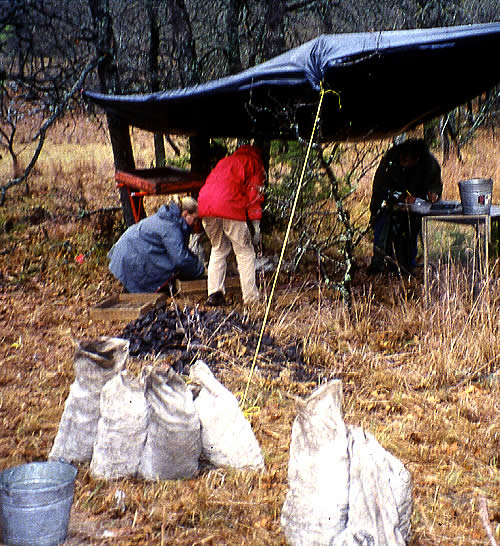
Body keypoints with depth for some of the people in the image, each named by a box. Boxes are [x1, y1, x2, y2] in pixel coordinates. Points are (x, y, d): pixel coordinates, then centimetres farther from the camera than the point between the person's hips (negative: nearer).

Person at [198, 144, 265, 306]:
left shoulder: (225, 161, 33)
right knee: (245, 252, 7)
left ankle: (214, 293, 12)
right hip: (230, 208, -5)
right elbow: (254, 195, 4)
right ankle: (250, 297, 7)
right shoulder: (253, 162, 15)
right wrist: (256, 227, 2)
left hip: (205, 207, 6)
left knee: (218, 250, 21)